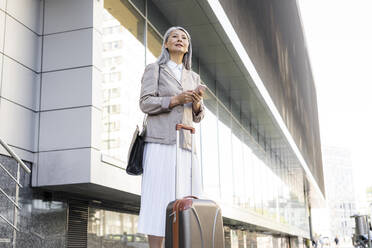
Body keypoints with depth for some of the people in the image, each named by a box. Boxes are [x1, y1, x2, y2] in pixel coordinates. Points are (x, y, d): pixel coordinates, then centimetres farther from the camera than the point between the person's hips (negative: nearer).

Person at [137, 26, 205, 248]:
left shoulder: (194, 78, 22)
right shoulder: (154, 69, 9)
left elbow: (197, 116, 18)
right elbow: (145, 103, -2)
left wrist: (197, 102, -4)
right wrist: (176, 100, -16)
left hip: (184, 146, 5)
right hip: (160, 142, -5)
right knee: (159, 199, -11)